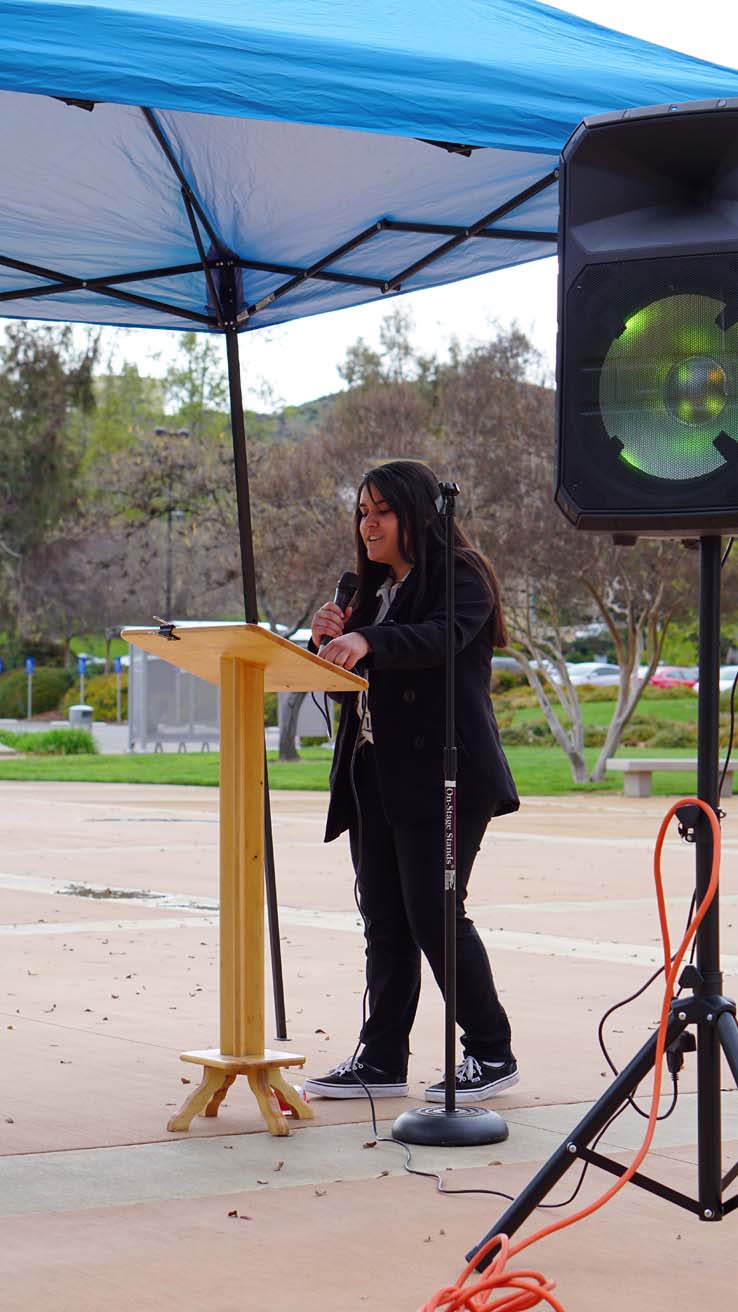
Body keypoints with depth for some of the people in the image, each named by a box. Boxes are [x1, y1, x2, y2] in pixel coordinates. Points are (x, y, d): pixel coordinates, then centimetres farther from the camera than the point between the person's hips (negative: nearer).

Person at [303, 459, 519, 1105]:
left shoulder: (461, 577, -4)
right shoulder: (375, 589, 22)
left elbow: (442, 638, -26)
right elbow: (346, 683, 23)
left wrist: (366, 641, -41)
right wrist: (330, 641, 2)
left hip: (441, 775, -8)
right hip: (376, 778, 8)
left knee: (433, 915, -9)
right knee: (383, 922, 7)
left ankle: (492, 1052, 2)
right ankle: (382, 1058, 11)